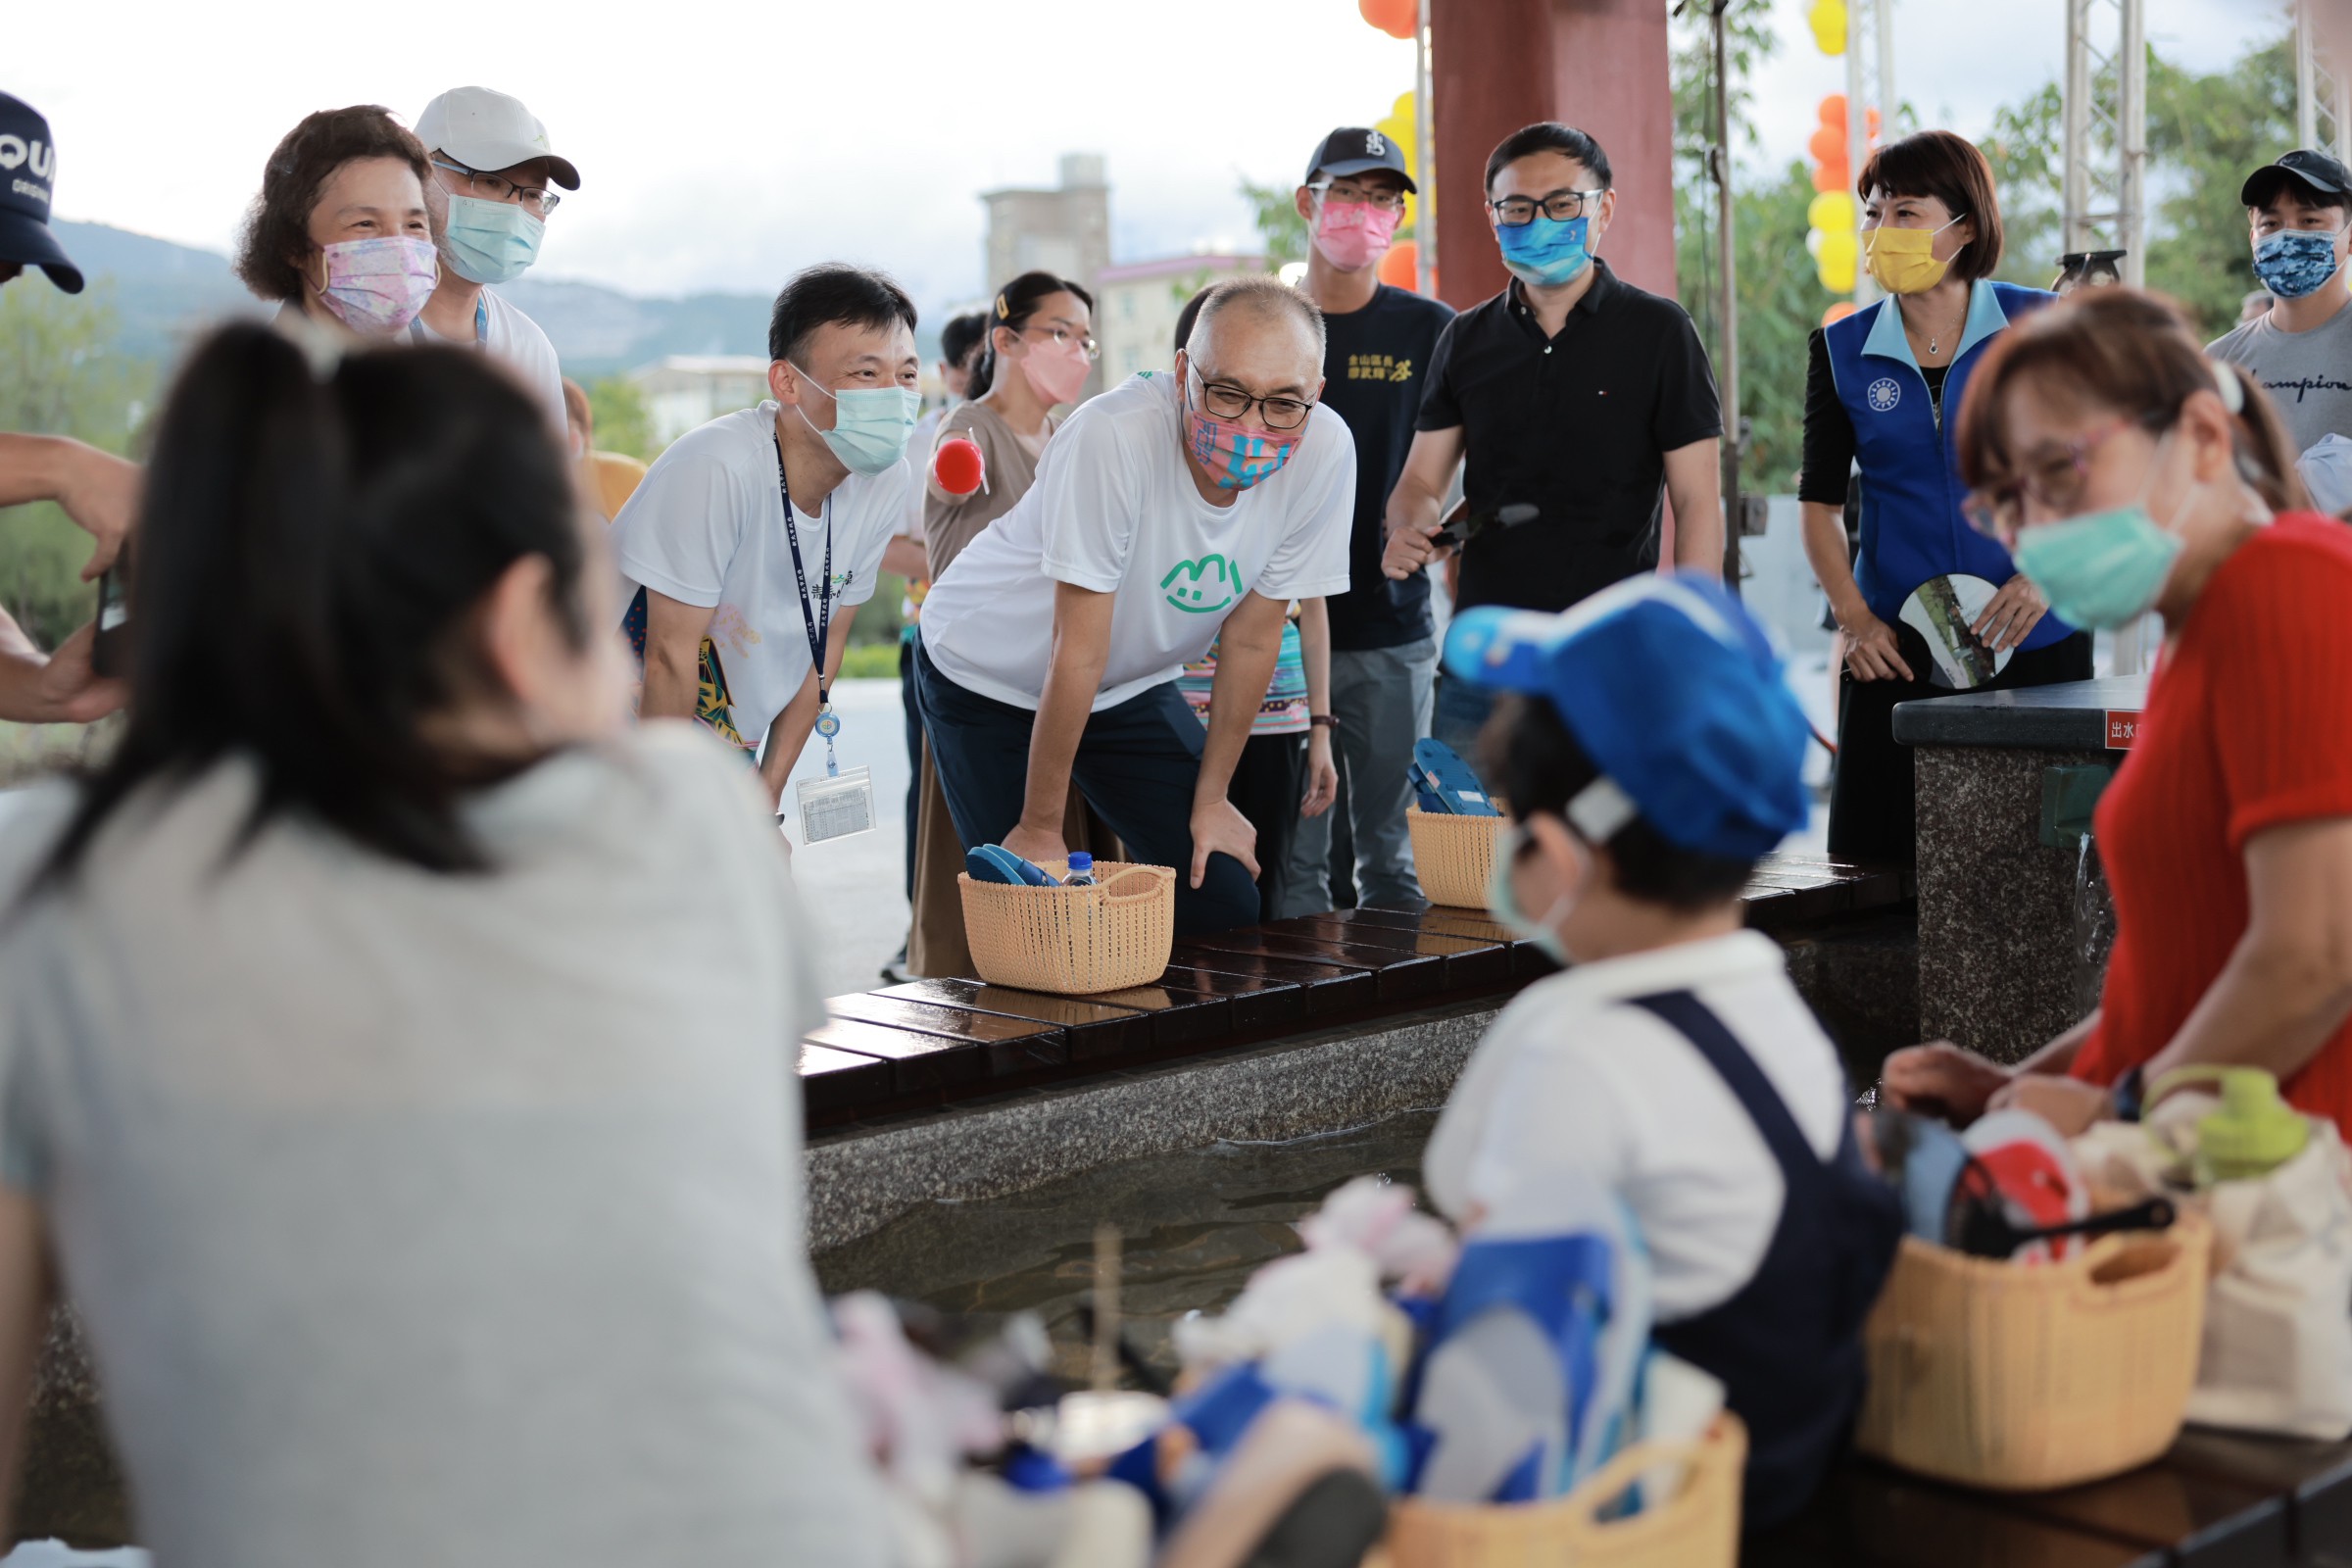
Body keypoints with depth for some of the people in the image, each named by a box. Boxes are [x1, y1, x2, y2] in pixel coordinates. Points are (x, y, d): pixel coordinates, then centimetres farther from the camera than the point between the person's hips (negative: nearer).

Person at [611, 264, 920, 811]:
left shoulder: (886, 482, -7)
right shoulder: (716, 468, -27)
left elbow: (826, 640, 3)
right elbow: (671, 653, -22)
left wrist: (768, 793, 4)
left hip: (730, 752, 6)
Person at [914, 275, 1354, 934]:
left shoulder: (1325, 451, -22)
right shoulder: (1115, 435, -36)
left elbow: (1251, 636, -9)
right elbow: (1078, 652, -29)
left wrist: (1210, 796, -2)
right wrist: (1040, 826, -20)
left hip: (1133, 683, 4)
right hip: (986, 674, -4)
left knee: (1224, 906, -1)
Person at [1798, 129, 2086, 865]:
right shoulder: (1842, 350, 6)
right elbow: (1821, 502, 11)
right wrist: (1853, 619, -2)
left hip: (2033, 643, -1)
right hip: (1896, 652, 1)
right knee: (1889, 865, -2)